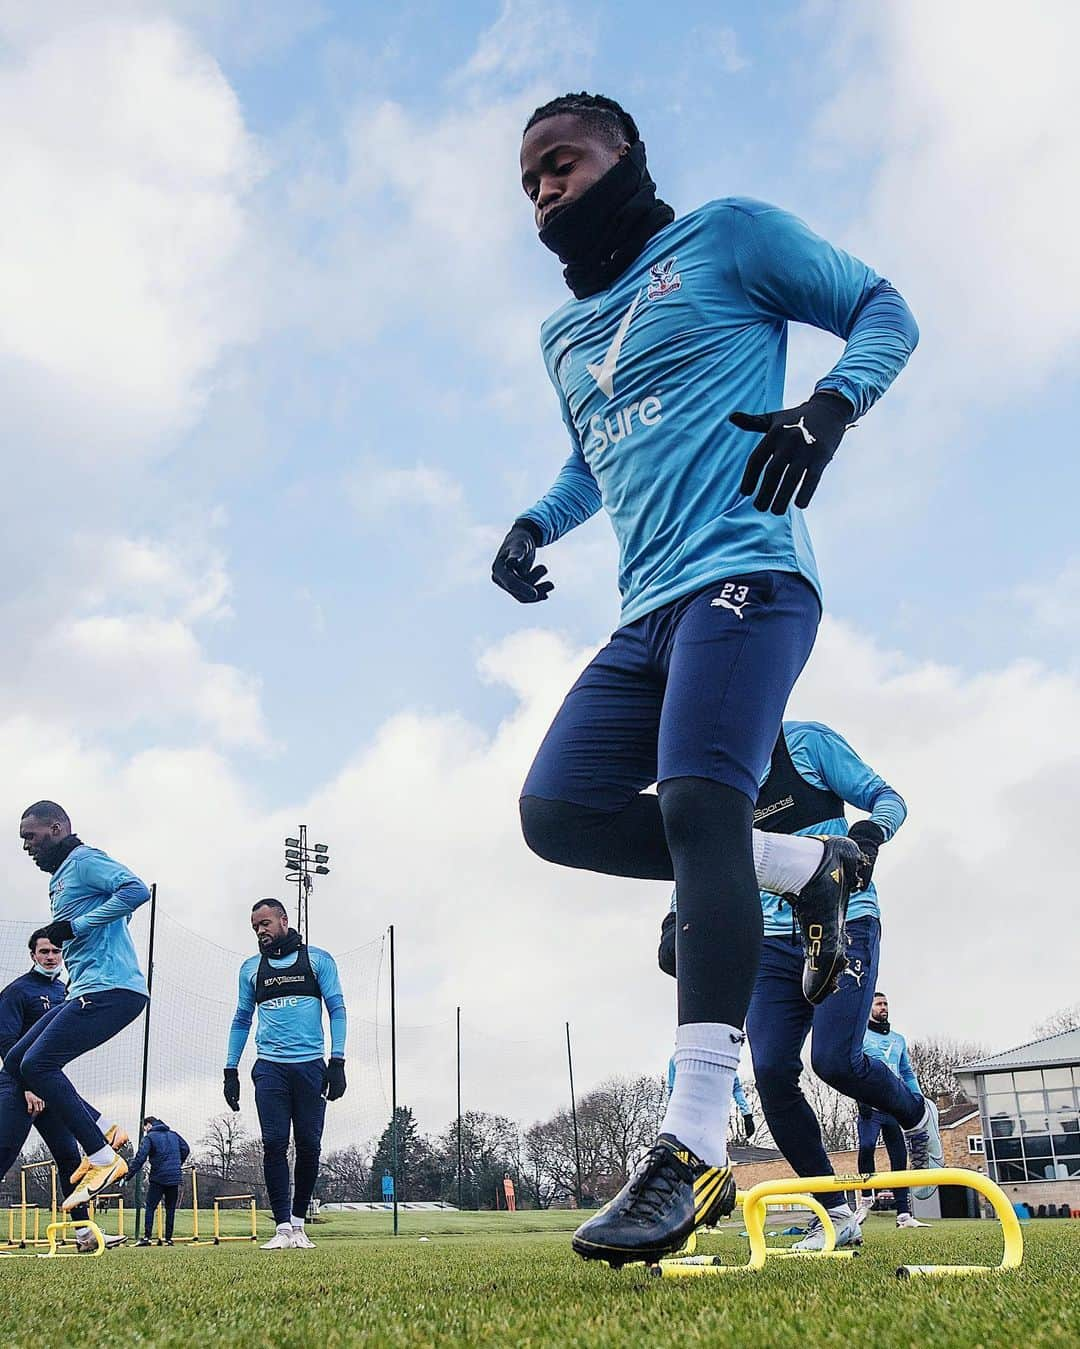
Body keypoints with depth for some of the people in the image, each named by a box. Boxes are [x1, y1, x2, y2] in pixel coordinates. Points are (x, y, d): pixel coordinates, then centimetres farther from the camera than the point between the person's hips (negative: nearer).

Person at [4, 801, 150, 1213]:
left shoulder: (84, 861, -7)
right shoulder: (61, 875, 23)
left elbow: (137, 890, -23)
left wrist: (76, 925, -19)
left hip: (110, 989, -10)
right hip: (85, 993, 10)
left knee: (37, 1064, -15)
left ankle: (103, 1157, -8)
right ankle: (101, 1131, 5)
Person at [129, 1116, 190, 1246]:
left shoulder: (149, 1137, -3)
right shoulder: (174, 1135, 14)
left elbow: (140, 1157, -13)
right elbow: (186, 1149, 18)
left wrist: (129, 1174, -12)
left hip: (158, 1178, -4)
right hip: (175, 1178, 5)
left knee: (150, 1207, 1)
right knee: (170, 1209, 9)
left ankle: (147, 1237, -10)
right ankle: (169, 1239, 7)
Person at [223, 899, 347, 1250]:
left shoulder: (318, 959, 6)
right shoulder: (251, 968, 14)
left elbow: (337, 1010, 3)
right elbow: (241, 1020, 18)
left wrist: (337, 1061, -6)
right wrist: (231, 1070, 10)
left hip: (310, 1065, -1)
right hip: (270, 1067, 1)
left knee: (309, 1145, -1)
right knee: (274, 1144, -8)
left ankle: (298, 1222, 13)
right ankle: (283, 1228, -5)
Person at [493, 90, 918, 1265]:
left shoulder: (727, 236, 7)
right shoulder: (564, 336, 26)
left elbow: (882, 309, 7)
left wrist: (831, 402, -15)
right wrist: (538, 523, 17)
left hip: (743, 573, -8)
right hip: (648, 611, 8)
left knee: (697, 802, -25)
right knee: (557, 812, -6)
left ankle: (694, 1153, -26)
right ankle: (806, 867, 8)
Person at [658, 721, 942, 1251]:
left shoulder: (807, 740, -2)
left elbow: (887, 799, -2)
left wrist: (867, 835, -24)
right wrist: (675, 925, -5)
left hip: (844, 923, -4)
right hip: (773, 942, 5)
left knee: (835, 1059, -19)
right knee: (771, 1072, -10)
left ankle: (917, 1115, 16)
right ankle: (837, 1215, 4)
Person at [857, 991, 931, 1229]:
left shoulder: (899, 1039, 24)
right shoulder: (860, 1035, 8)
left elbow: (907, 1072, 27)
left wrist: (918, 1097, 12)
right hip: (871, 1104, -5)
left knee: (899, 1155, -2)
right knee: (867, 1147, -21)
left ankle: (904, 1214, -3)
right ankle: (867, 1197, 0)